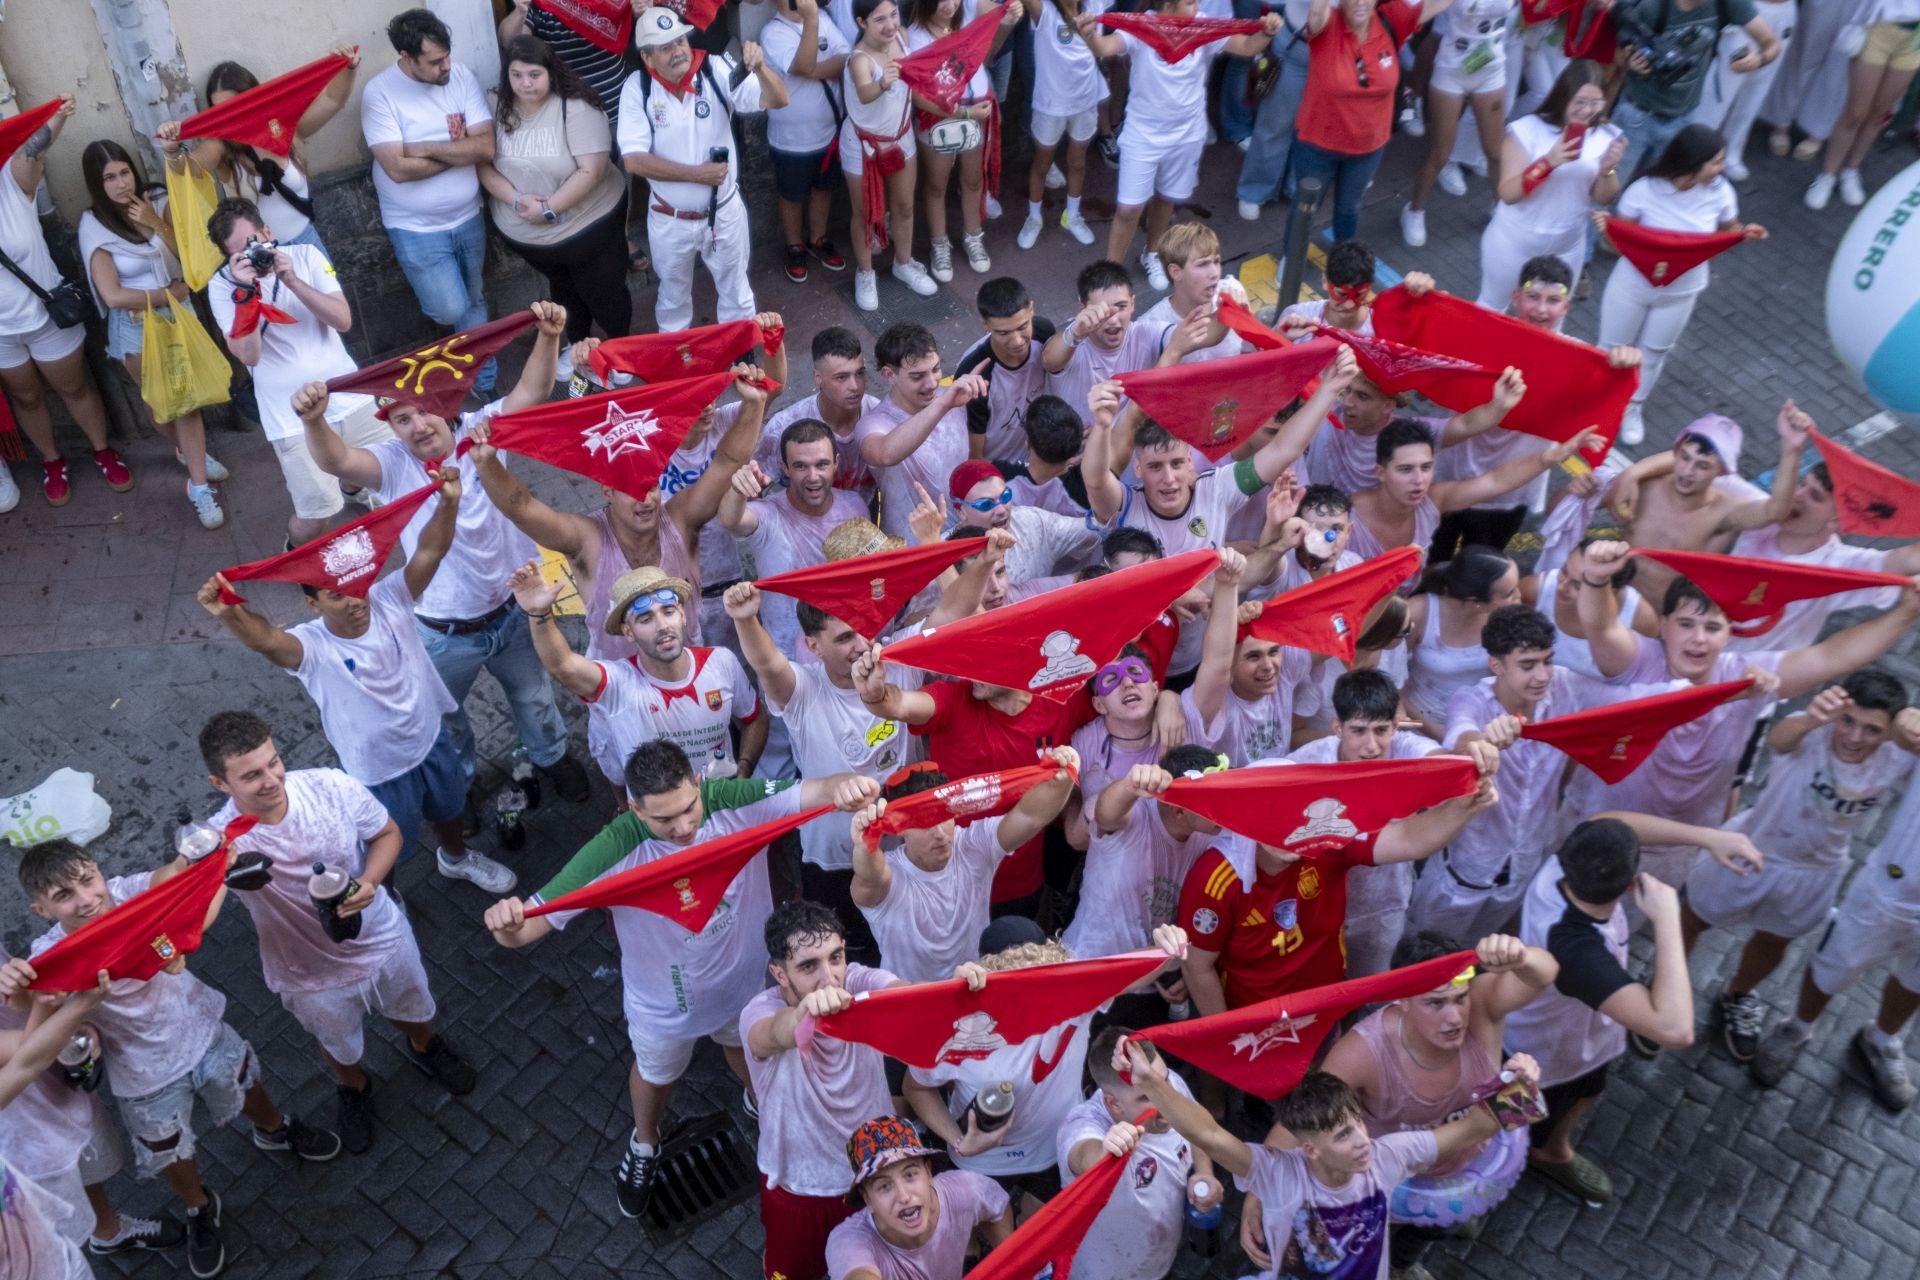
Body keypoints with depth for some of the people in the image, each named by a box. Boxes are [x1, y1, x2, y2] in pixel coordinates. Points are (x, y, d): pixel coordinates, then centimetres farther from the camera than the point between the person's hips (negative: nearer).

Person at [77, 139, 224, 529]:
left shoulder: (156, 205, -4)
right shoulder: (94, 227, -14)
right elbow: (113, 295, -19)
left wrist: (157, 224, -17)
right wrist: (171, 293, -11)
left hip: (179, 315, 2)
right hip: (136, 327, -2)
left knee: (187, 398, -1)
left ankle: (199, 485, 7)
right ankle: (189, 451, 39)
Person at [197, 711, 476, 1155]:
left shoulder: (331, 786, -27)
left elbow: (387, 833, -10)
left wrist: (369, 881, -29)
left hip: (384, 939, 2)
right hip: (313, 977, -1)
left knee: (413, 1010, 31)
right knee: (339, 1047, 29)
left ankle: (425, 1048, 67)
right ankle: (353, 1089, 64)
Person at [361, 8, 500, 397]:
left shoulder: (461, 76, -8)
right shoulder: (379, 93, -17)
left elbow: (486, 147, -14)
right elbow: (398, 168, -23)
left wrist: (427, 148, -20)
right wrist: (459, 150, -16)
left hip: (469, 218, 4)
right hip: (416, 228, -4)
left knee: (474, 303, 16)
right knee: (450, 310, -5)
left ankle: (484, 383, 32)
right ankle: (434, 301, 32)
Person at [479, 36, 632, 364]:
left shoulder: (576, 108, -21)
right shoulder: (496, 107, -7)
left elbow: (591, 171, -26)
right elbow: (483, 163, -6)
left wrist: (548, 209, -28)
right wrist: (516, 199, -23)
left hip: (588, 224, -5)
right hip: (524, 232, 5)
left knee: (603, 293, 12)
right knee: (563, 289, 27)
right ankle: (576, 345, 50)